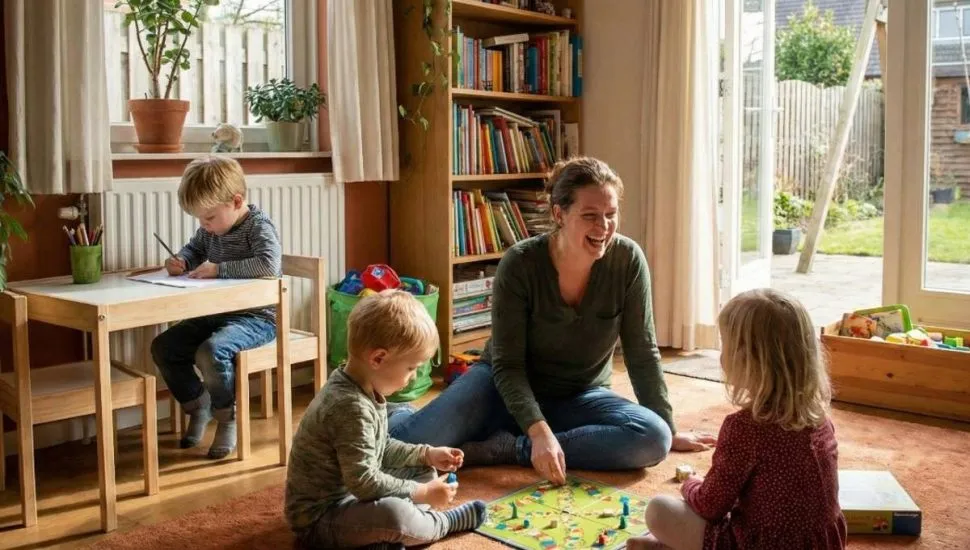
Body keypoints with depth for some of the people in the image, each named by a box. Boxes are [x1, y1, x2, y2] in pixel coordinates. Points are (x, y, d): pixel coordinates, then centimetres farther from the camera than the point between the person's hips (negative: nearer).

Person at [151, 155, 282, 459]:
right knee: (163, 346, 1)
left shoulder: (258, 226, -16)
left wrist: (218, 269, -29)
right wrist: (181, 260, 2)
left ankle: (227, 417, -7)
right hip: (217, 314, 9)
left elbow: (269, 264, -34)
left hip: (257, 317, -8)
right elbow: (195, 248, 27)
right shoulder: (211, 228, 6)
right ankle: (198, 405, 19)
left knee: (212, 351, -32)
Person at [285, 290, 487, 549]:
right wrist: (423, 494, -20)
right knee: (394, 515, -36)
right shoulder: (351, 407, -28)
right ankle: (444, 522, -4)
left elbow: (379, 449, 17)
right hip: (319, 517, -11)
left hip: (349, 493, 11)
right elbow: (364, 482, -29)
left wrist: (427, 455, 9)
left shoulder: (364, 390, 4)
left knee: (423, 472, 18)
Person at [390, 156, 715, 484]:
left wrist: (669, 431, -4)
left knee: (654, 439, -29)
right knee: (410, 444, -26)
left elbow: (643, 354, -6)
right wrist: (539, 432, -34)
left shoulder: (628, 260, -15)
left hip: (580, 398, 3)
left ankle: (504, 449, -21)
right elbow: (507, 365, -19)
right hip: (506, 387, -3)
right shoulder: (520, 263, -19)